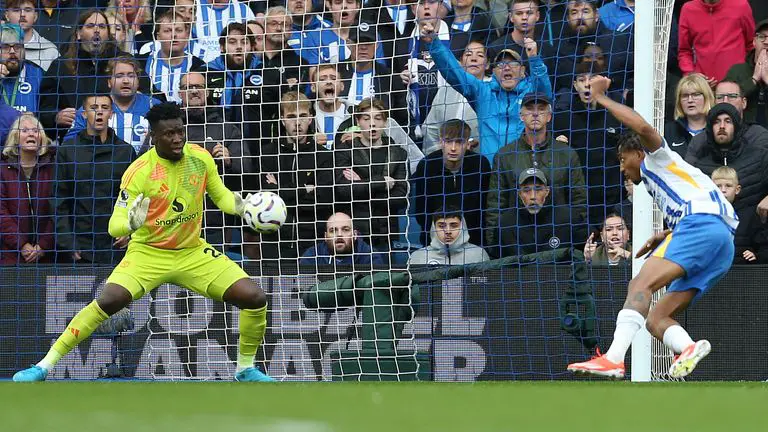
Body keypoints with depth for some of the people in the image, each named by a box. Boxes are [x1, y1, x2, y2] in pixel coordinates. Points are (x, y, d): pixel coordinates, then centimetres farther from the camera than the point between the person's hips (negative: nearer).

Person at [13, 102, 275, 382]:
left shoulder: (200, 158, -7)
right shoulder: (139, 172, -19)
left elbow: (221, 195, 10)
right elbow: (114, 227, -21)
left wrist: (241, 207, -12)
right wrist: (130, 223, -44)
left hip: (193, 252, 4)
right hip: (148, 253, -4)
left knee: (255, 298, -11)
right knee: (108, 301, -28)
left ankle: (246, 368, 14)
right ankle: (45, 366, -17)